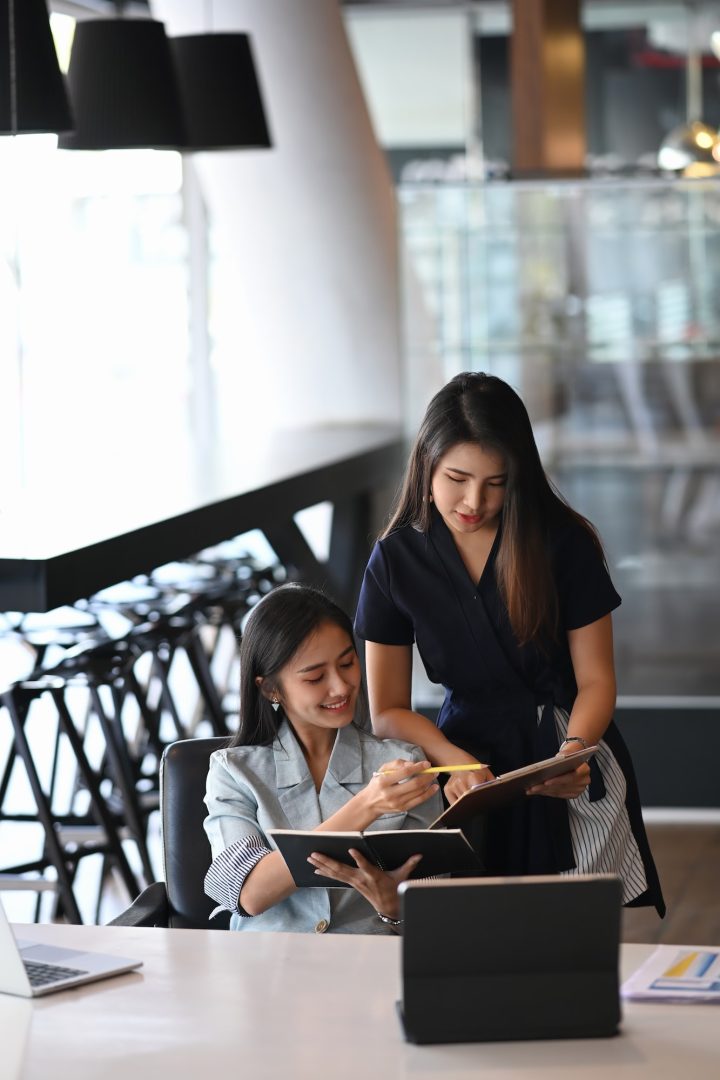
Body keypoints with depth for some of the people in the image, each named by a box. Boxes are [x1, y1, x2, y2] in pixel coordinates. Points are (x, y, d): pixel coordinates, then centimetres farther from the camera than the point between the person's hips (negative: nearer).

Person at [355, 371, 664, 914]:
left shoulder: (564, 543, -7)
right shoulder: (397, 559, -3)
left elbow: (595, 680, -3)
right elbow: (388, 711, 0)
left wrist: (574, 749, -24)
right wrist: (456, 762, -19)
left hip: (570, 772, -1)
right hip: (469, 755, 1)